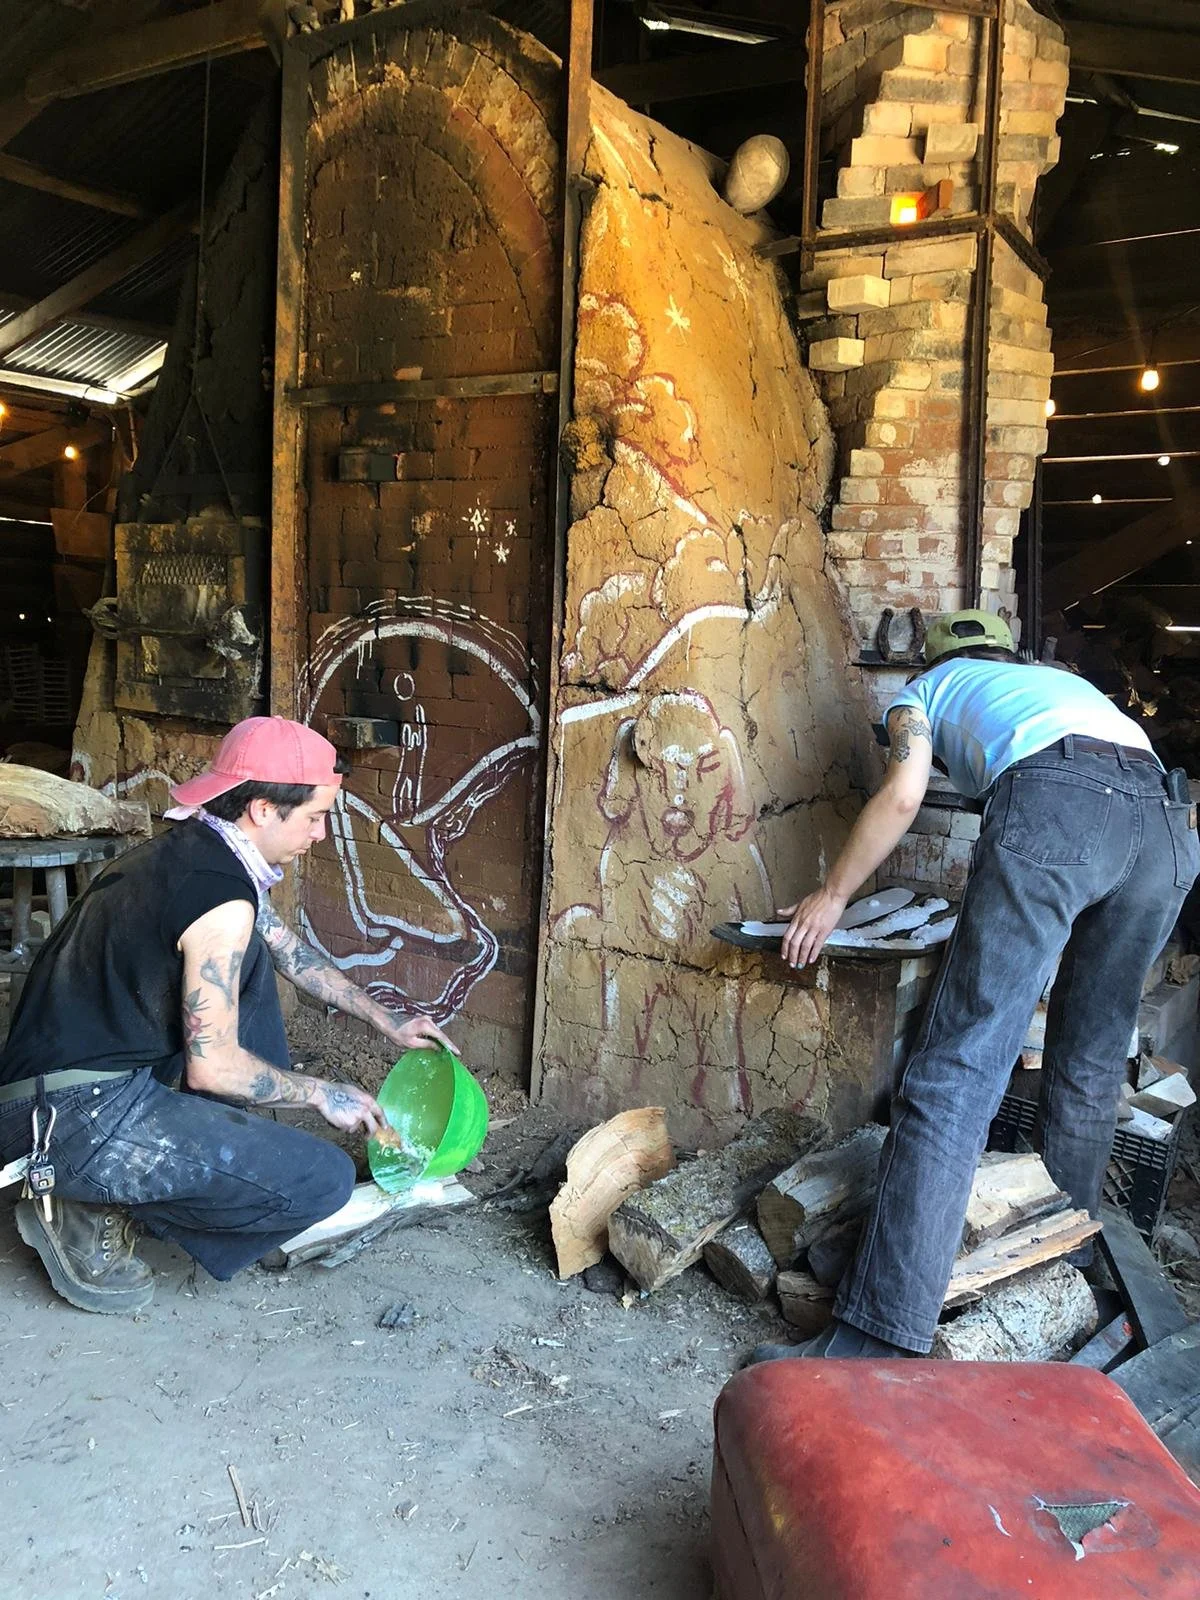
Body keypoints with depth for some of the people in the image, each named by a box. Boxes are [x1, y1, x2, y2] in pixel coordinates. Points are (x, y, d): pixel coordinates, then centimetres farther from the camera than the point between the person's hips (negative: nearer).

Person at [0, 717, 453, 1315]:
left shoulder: (183, 850, 9)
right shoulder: (222, 896, -20)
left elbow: (291, 951, 23)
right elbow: (213, 1068, -16)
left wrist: (386, 1021, 27)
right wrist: (321, 1093, 0)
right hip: (79, 1117, -10)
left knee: (247, 958, 19)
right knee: (325, 1179, -13)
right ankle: (91, 1214, -2)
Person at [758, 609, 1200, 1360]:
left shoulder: (927, 687, 28)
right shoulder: (1060, 679, 43)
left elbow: (903, 796, 11)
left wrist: (832, 896, 21)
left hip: (1055, 804, -6)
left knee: (956, 1073, -10)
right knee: (1090, 1071, 18)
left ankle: (879, 1332, -13)